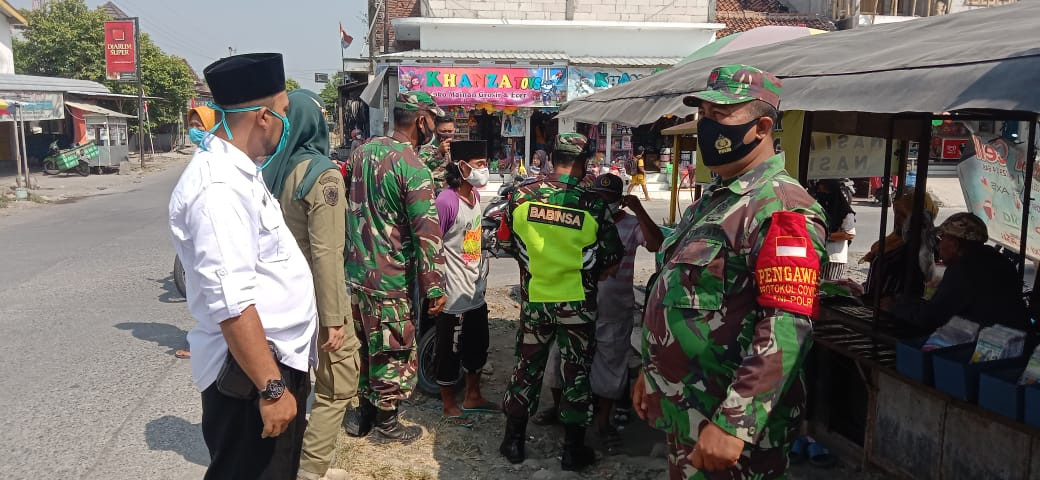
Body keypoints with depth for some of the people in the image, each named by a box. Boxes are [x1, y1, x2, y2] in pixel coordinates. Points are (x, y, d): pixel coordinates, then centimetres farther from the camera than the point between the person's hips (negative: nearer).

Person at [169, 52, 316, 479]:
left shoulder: (237, 172, 10)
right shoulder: (218, 188, -23)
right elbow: (231, 303, -29)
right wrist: (271, 388, -26)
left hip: (276, 359, 10)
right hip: (250, 370, -10)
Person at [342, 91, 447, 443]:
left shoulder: (363, 151, 6)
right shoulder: (413, 169, -18)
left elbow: (348, 205, 16)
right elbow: (427, 233, -21)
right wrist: (435, 288, -16)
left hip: (355, 271, 8)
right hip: (390, 280, -8)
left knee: (366, 344, 21)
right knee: (393, 351, 9)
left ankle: (364, 413, 34)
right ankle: (386, 420, 23)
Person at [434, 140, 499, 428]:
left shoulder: (475, 195, 6)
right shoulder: (446, 201, -21)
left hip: (476, 291, 9)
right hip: (455, 295, -9)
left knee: (478, 346, 21)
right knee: (451, 350, 7)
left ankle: (473, 397, 39)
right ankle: (449, 407, 24)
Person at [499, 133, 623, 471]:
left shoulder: (521, 195, -8)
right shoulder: (593, 205, -14)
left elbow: (511, 246, 4)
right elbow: (610, 265, -6)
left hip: (534, 300, 2)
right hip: (576, 304, -2)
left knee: (527, 367, 16)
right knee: (576, 372, 11)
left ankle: (514, 442, 26)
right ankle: (573, 450, 21)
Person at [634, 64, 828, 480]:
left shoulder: (780, 208, -19)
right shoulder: (713, 199, 12)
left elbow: (785, 330, -27)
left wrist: (734, 425, -28)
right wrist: (650, 371, 21)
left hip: (724, 423, -9)